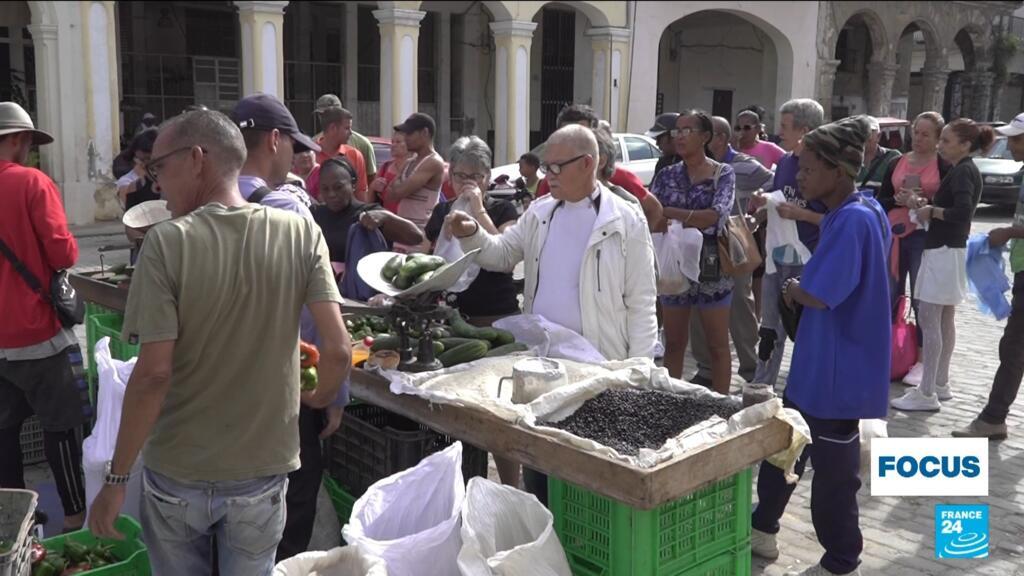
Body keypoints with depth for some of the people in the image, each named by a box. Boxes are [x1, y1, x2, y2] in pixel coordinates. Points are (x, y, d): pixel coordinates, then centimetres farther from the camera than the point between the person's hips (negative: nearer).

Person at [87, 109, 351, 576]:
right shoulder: (301, 234, -9)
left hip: (177, 473, -1)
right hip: (262, 470, 2)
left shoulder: (167, 243, -16)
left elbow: (153, 373, -18)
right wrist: (319, 399, 9)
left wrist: (116, 479, -7)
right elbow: (338, 351, -13)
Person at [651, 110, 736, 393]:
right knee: (674, 343, 11)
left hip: (711, 269, -3)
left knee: (717, 345, 6)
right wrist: (692, 220, -23)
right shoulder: (667, 175, 6)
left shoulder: (723, 174, -4)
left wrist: (668, 214, -20)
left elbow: (714, 216, -20)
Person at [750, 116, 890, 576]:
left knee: (833, 469, 6)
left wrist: (793, 288, -7)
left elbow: (816, 295, -28)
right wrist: (801, 287, 4)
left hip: (837, 369, -10)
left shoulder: (853, 220, -24)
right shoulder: (858, 213, 7)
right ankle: (761, 529, 37)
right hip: (821, 362, 10)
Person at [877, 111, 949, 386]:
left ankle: (923, 361, 10)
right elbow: (881, 200, 8)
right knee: (889, 295, 10)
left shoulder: (945, 167, -2)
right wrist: (901, 201, -10)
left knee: (921, 299, 1)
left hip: (925, 237, -4)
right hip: (894, 233, 4)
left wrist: (924, 203, -20)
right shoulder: (896, 163, 10)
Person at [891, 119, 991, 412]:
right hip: (949, 250, 11)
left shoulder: (963, 172, -15)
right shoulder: (965, 171, 16)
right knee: (945, 320, 14)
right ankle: (940, 385, 22)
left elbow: (963, 212, -29)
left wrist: (932, 211, -15)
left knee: (929, 319, -9)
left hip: (943, 251, -11)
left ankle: (927, 394, -8)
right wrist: (928, 204, 1)